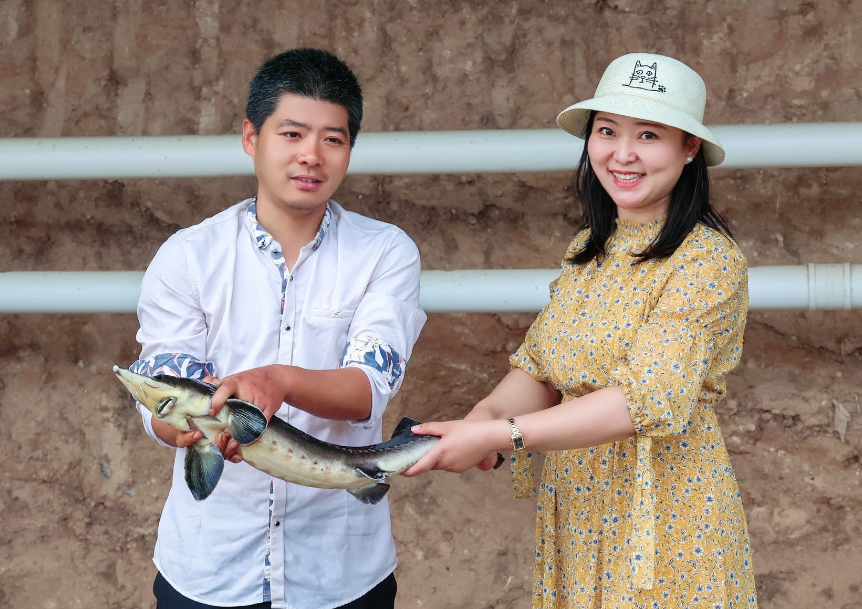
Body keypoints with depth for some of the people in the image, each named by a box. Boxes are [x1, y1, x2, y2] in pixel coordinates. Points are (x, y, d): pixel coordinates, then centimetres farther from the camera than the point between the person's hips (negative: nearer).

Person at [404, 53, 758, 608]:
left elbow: (649, 399, -25)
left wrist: (497, 437, -28)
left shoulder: (709, 259, -15)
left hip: (666, 518, -6)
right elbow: (539, 370, 5)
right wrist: (487, 414, -18)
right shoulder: (589, 249, 8)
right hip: (575, 512, 6)